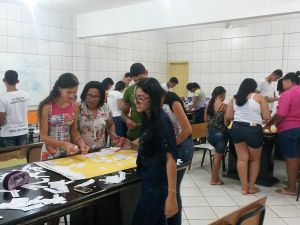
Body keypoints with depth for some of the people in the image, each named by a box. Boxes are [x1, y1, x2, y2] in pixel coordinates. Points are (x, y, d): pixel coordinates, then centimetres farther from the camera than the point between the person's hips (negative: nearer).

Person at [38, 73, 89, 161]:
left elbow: (74, 130, 4)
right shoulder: (47, 107, -17)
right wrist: (64, 144, -26)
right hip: (50, 154, -4)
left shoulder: (74, 105, -4)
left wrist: (81, 143, -14)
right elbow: (43, 136, -15)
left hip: (69, 152, 4)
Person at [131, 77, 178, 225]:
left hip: (158, 185, -8)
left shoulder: (162, 121, -21)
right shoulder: (148, 118, 6)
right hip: (148, 181, 9)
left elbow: (170, 158, -23)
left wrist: (171, 195, -24)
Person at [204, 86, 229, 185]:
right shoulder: (224, 105, -14)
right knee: (218, 156, 8)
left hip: (210, 133, 6)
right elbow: (226, 123, -13)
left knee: (217, 154, 25)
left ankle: (215, 176, 26)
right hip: (220, 133, -6)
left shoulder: (209, 105, 2)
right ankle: (214, 179, 17)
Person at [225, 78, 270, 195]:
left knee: (242, 158, 9)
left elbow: (228, 116, 8)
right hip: (253, 130, -3)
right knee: (255, 159, 15)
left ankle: (244, 187, 14)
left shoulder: (234, 98, 10)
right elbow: (267, 117, -2)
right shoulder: (259, 97, 0)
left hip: (237, 128, 3)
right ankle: (251, 187, 21)